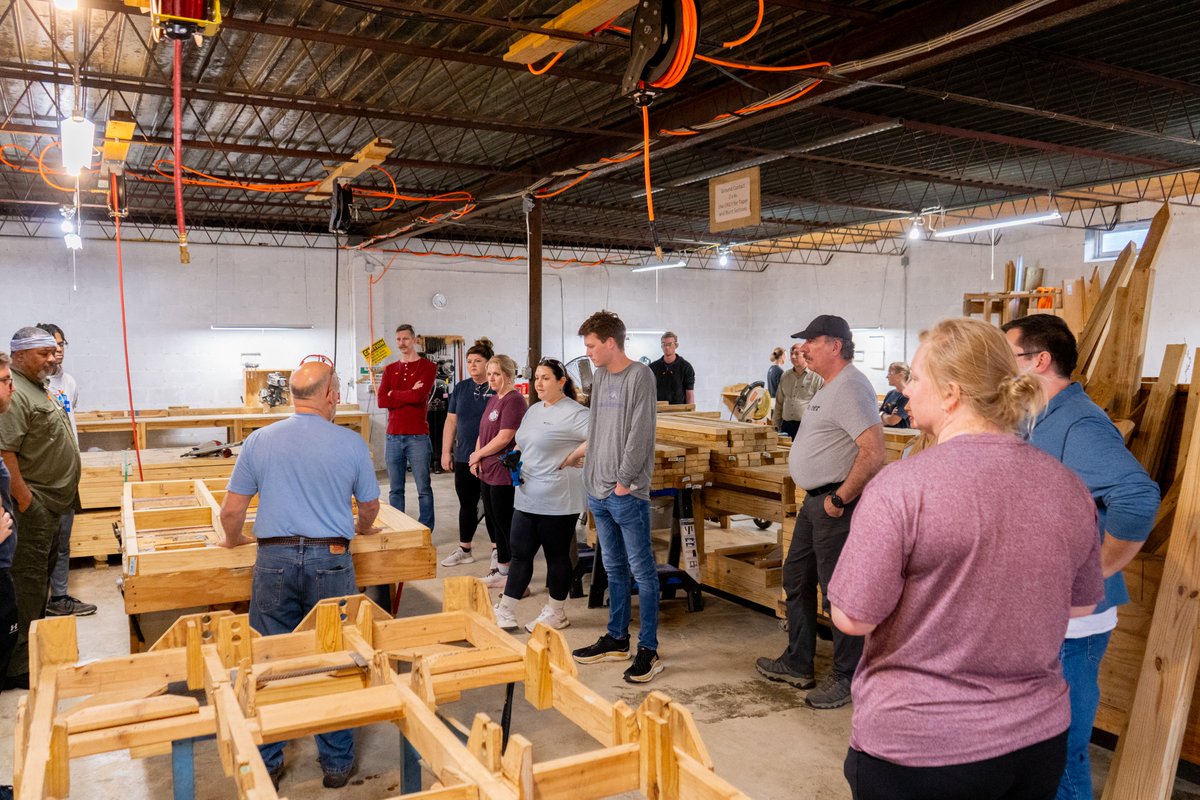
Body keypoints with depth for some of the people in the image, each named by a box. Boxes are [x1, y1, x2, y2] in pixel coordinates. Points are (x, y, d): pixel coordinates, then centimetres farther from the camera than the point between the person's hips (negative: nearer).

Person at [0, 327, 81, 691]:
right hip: (33, 503, -10)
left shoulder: (39, 388, 14)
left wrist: (68, 488, 21)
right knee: (29, 577, -5)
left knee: (46, 567, 19)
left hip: (53, 499, 10)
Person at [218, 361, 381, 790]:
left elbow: (231, 511, 5)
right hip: (330, 561, -1)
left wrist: (233, 540, 26)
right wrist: (362, 528, 33)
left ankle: (267, 763, 25)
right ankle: (337, 763, 21)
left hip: (274, 559, 1)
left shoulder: (260, 441, 1)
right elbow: (370, 505, 11)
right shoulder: (351, 443, -2)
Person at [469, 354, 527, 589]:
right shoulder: (493, 400, 15)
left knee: (506, 524, -3)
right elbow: (482, 433, 17)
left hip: (504, 473, -9)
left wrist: (478, 454, -7)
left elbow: (504, 438, -20)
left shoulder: (514, 400, -14)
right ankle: (501, 570, 27)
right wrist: (477, 459, 1)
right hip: (487, 472, 9)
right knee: (494, 523, 15)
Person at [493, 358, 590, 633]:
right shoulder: (534, 410, 13)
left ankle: (556, 613, 22)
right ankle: (505, 613, 17)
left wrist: (570, 459, -20)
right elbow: (522, 444, 26)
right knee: (519, 553, 10)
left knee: (557, 555, 7)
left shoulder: (573, 413, -14)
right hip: (527, 497, 8)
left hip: (557, 500, -8)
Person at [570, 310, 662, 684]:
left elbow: (640, 433, -15)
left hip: (627, 493, -8)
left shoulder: (639, 376, -10)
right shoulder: (599, 376, 13)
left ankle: (648, 650, 6)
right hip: (598, 491, 8)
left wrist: (624, 481, -15)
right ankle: (617, 638, 27)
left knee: (642, 571, 0)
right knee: (614, 568, 16)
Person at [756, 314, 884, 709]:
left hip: (835, 504, -11)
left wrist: (840, 499, -22)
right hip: (815, 500, 11)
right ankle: (797, 665, 31)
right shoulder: (829, 387, 14)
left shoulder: (850, 388, -19)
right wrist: (818, 496, 17)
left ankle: (846, 677, 16)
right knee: (796, 580, 18)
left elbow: (873, 453, -28)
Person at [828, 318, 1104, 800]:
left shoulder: (901, 487, -21)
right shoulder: (1068, 487, -3)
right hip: (1039, 741, 5)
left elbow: (851, 617, -17)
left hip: (918, 747, -5)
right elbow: (1081, 603, 11)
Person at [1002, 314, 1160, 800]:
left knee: (1060, 758, 5)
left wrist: (1095, 572, -27)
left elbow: (1138, 496, -36)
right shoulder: (1043, 420, 9)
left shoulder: (1079, 424, -21)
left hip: (1069, 621, -9)